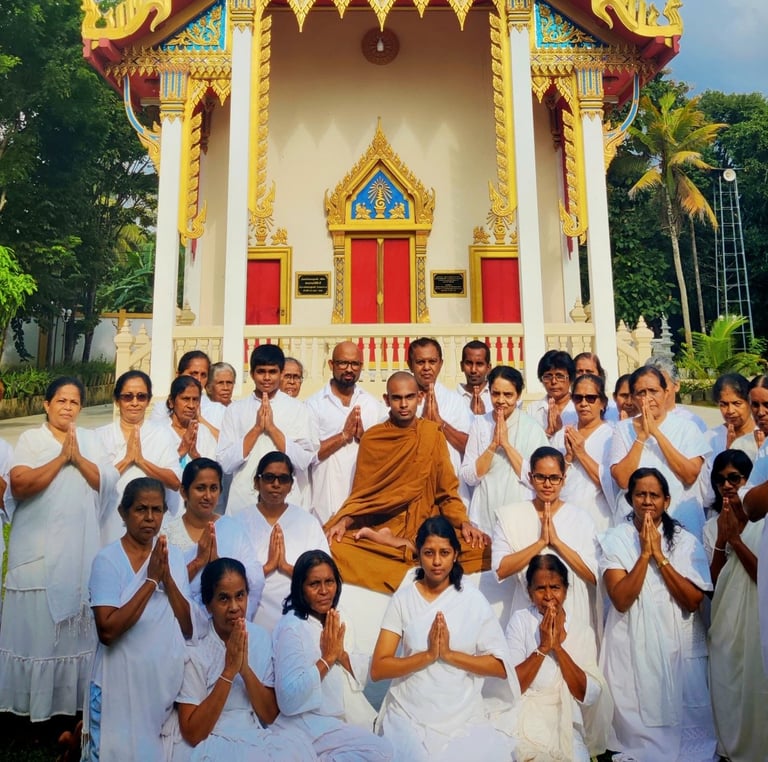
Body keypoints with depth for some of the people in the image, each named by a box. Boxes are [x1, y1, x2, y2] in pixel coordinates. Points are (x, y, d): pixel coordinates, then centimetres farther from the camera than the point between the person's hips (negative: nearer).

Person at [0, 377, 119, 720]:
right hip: (38, 547, -3)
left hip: (80, 546, 3)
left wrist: (78, 457, -12)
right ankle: (32, 702, 14)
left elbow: (107, 483, 0)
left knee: (76, 623, 8)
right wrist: (61, 458, -15)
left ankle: (71, 697, 20)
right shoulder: (30, 438, 0)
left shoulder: (90, 439, 10)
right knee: (36, 622, 1)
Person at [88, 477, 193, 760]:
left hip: (170, 679, 5)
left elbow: (188, 629, -2)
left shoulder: (173, 556, 2)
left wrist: (166, 577, -14)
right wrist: (151, 581, -23)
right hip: (123, 683, -5)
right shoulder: (108, 559, -12)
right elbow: (107, 631, -22)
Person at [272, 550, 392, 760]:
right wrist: (327, 658, -20)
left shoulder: (335, 620, 8)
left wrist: (341, 654, -13)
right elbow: (288, 698, -24)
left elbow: (364, 674, 6)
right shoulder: (291, 627, -16)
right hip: (311, 722, -8)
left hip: (347, 714, 8)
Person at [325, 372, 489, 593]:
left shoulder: (432, 433, 4)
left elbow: (447, 491, 6)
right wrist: (343, 522, -12)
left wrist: (464, 523, -12)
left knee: (483, 548, -26)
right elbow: (360, 493, 7)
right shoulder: (371, 438, 5)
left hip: (426, 528, 1)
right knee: (334, 546, -29)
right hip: (380, 527, -1)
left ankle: (396, 545, -17)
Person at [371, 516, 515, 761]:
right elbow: (378, 669, -6)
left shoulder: (474, 600, 0)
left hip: (463, 716, 1)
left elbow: (500, 667, -2)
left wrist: (449, 654, -13)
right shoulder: (403, 599, -1)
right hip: (409, 715, -1)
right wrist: (428, 655, -18)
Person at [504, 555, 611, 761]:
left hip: (566, 726, 1)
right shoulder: (520, 621, 0)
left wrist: (558, 646, -13)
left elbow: (589, 695, -6)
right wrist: (544, 646, -16)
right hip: (525, 723, -1)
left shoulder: (583, 631, 4)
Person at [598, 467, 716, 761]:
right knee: (639, 723, 2)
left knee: (683, 720, 7)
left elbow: (694, 601, -10)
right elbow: (621, 600, -15)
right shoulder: (614, 540, -5)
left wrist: (660, 556, -15)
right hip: (633, 646, -1)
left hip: (679, 645, 2)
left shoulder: (686, 541, 0)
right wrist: (645, 553, -18)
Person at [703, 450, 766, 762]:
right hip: (724, 628, 4)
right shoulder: (712, 526, 5)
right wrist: (721, 541, -12)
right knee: (726, 698, 10)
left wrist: (736, 540, -16)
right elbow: (711, 585, 0)